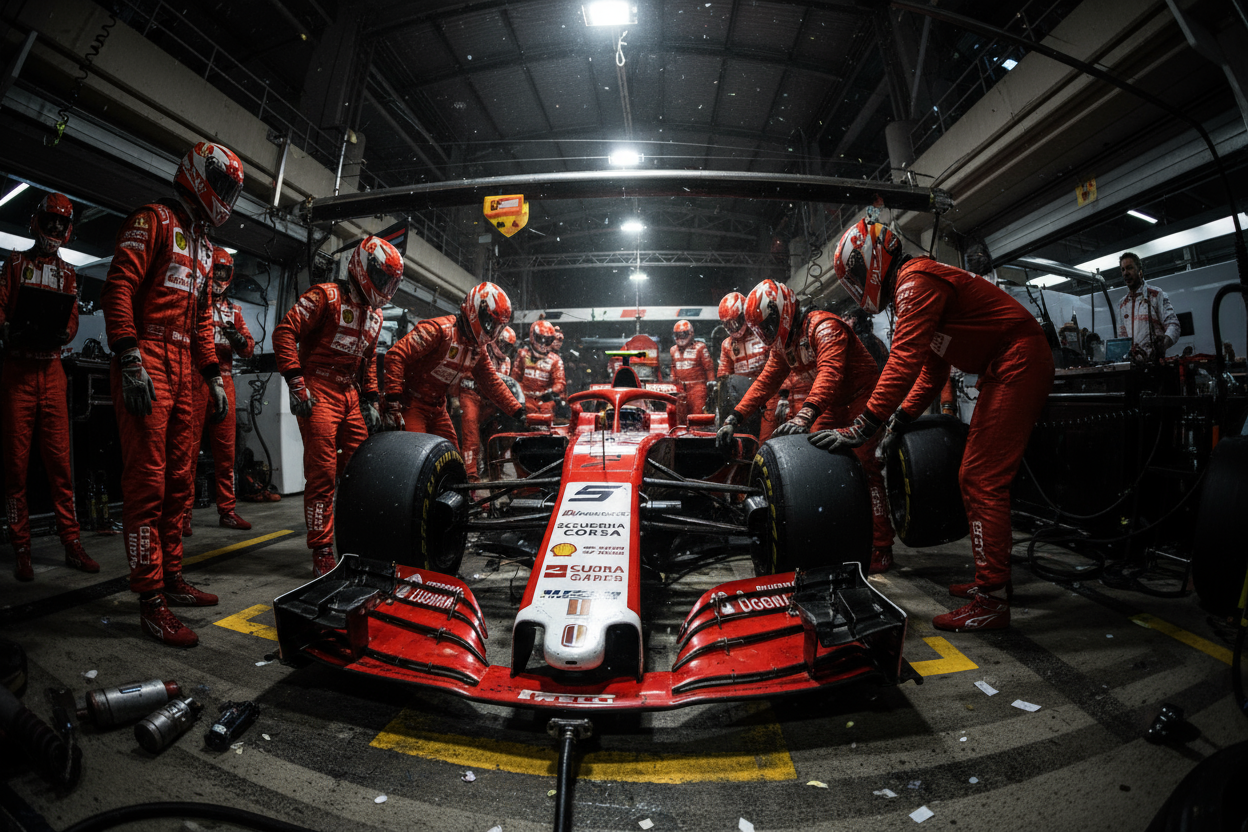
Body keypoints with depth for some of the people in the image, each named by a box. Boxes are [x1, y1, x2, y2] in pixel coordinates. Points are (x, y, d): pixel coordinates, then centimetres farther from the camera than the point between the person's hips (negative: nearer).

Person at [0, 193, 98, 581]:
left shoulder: (68, 273, 17)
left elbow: (73, 319, 9)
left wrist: (61, 332, -13)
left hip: (52, 369, 1)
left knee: (59, 457, -1)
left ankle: (72, 544, 0)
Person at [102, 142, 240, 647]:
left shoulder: (203, 246, 25)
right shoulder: (155, 220, 0)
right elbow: (118, 288, -12)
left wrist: (213, 376, 18)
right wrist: (129, 360, -21)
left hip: (183, 369, 8)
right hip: (147, 362, -8)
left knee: (179, 479, 9)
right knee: (148, 481, -10)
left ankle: (172, 578, 18)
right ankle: (151, 601, -4)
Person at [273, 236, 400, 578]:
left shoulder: (374, 314, 19)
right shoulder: (327, 296, -5)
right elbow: (284, 331, -13)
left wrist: (370, 401, 20)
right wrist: (296, 383, -19)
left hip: (349, 395, 8)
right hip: (318, 392, -7)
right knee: (323, 473, -10)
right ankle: (322, 555, -2)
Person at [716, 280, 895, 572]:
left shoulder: (824, 327, -23)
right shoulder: (784, 342, 6)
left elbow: (829, 372, -39)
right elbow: (765, 382, 4)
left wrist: (805, 415, -54)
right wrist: (733, 419, -5)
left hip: (860, 399, -8)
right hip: (831, 408, 8)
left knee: (863, 466, -15)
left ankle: (881, 549, -6)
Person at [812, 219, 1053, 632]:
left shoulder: (914, 280, -15)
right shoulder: (916, 284, 17)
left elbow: (904, 361, -28)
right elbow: (933, 369, 19)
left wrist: (862, 428, -29)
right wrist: (900, 419, 14)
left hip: (1018, 362, -10)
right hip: (1006, 370, 10)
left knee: (983, 480, -11)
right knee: (975, 478, 12)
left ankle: (992, 601, -4)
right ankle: (992, 578, 23)